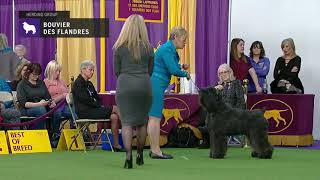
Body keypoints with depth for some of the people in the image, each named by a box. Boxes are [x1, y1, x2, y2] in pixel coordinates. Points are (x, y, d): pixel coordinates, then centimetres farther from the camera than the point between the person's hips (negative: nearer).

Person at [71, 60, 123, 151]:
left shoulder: (89, 84, 23)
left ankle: (116, 145, -21)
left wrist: (101, 106, 0)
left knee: (114, 117, -16)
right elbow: (85, 100, -13)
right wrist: (99, 106, -11)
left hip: (93, 109, 8)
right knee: (115, 109, -17)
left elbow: (97, 98, 21)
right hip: (84, 112, -8)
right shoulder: (78, 83, -5)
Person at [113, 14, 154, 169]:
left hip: (125, 85, -1)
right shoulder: (148, 47, 4)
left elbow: (117, 71, 5)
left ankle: (128, 156, -17)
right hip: (143, 85, 2)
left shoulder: (120, 47, 0)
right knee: (142, 121, 14)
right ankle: (140, 155, 25)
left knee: (126, 121, -2)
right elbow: (150, 71, 10)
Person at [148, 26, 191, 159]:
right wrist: (185, 74, -3)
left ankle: (154, 149, 14)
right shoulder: (167, 49, -14)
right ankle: (155, 150, -8)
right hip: (156, 84, -11)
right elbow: (173, 70, -19)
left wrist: (180, 67, 9)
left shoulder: (170, 48, 17)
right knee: (155, 117, -9)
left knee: (154, 117, 11)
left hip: (156, 85, 11)